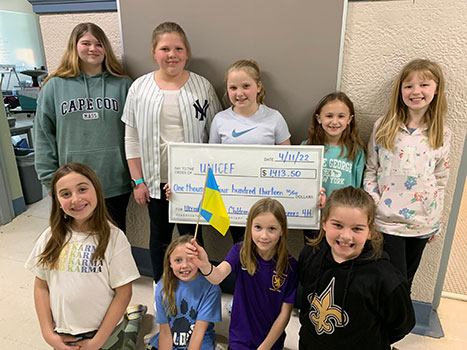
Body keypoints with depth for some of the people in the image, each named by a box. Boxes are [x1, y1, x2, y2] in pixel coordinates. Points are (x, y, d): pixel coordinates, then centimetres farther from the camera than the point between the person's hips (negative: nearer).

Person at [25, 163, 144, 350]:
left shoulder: (114, 237, -20)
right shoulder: (51, 237, -9)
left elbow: (123, 293, -15)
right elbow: (41, 286, 0)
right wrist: (48, 334, -4)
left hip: (104, 333, -3)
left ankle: (134, 319, 37)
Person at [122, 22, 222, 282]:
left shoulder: (202, 87, -3)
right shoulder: (140, 88, -1)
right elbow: (132, 137, 2)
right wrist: (138, 180, 0)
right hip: (156, 179, 2)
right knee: (160, 234, 18)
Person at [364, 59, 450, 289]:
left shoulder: (442, 134, 1)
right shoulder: (383, 127, -4)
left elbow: (441, 179, 7)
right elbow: (370, 171, 0)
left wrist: (435, 220, 8)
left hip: (422, 224, 2)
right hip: (387, 220, -2)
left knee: (406, 281, 17)